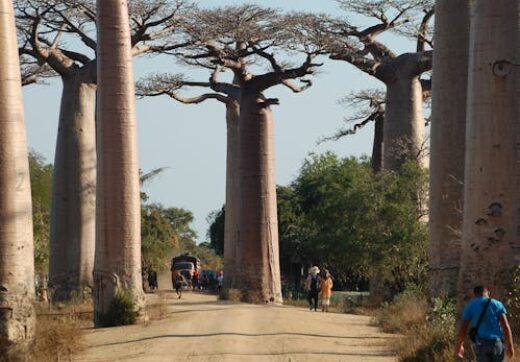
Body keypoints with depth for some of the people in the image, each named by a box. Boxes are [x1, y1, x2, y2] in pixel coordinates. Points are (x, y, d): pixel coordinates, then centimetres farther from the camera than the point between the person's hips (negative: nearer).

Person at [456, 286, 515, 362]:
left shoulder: (470, 306, 7)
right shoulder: (497, 304, 8)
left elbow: (463, 329, 4)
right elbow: (506, 326, -2)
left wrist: (459, 346, 17)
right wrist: (510, 346, -2)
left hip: (482, 344, -1)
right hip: (497, 342, 1)